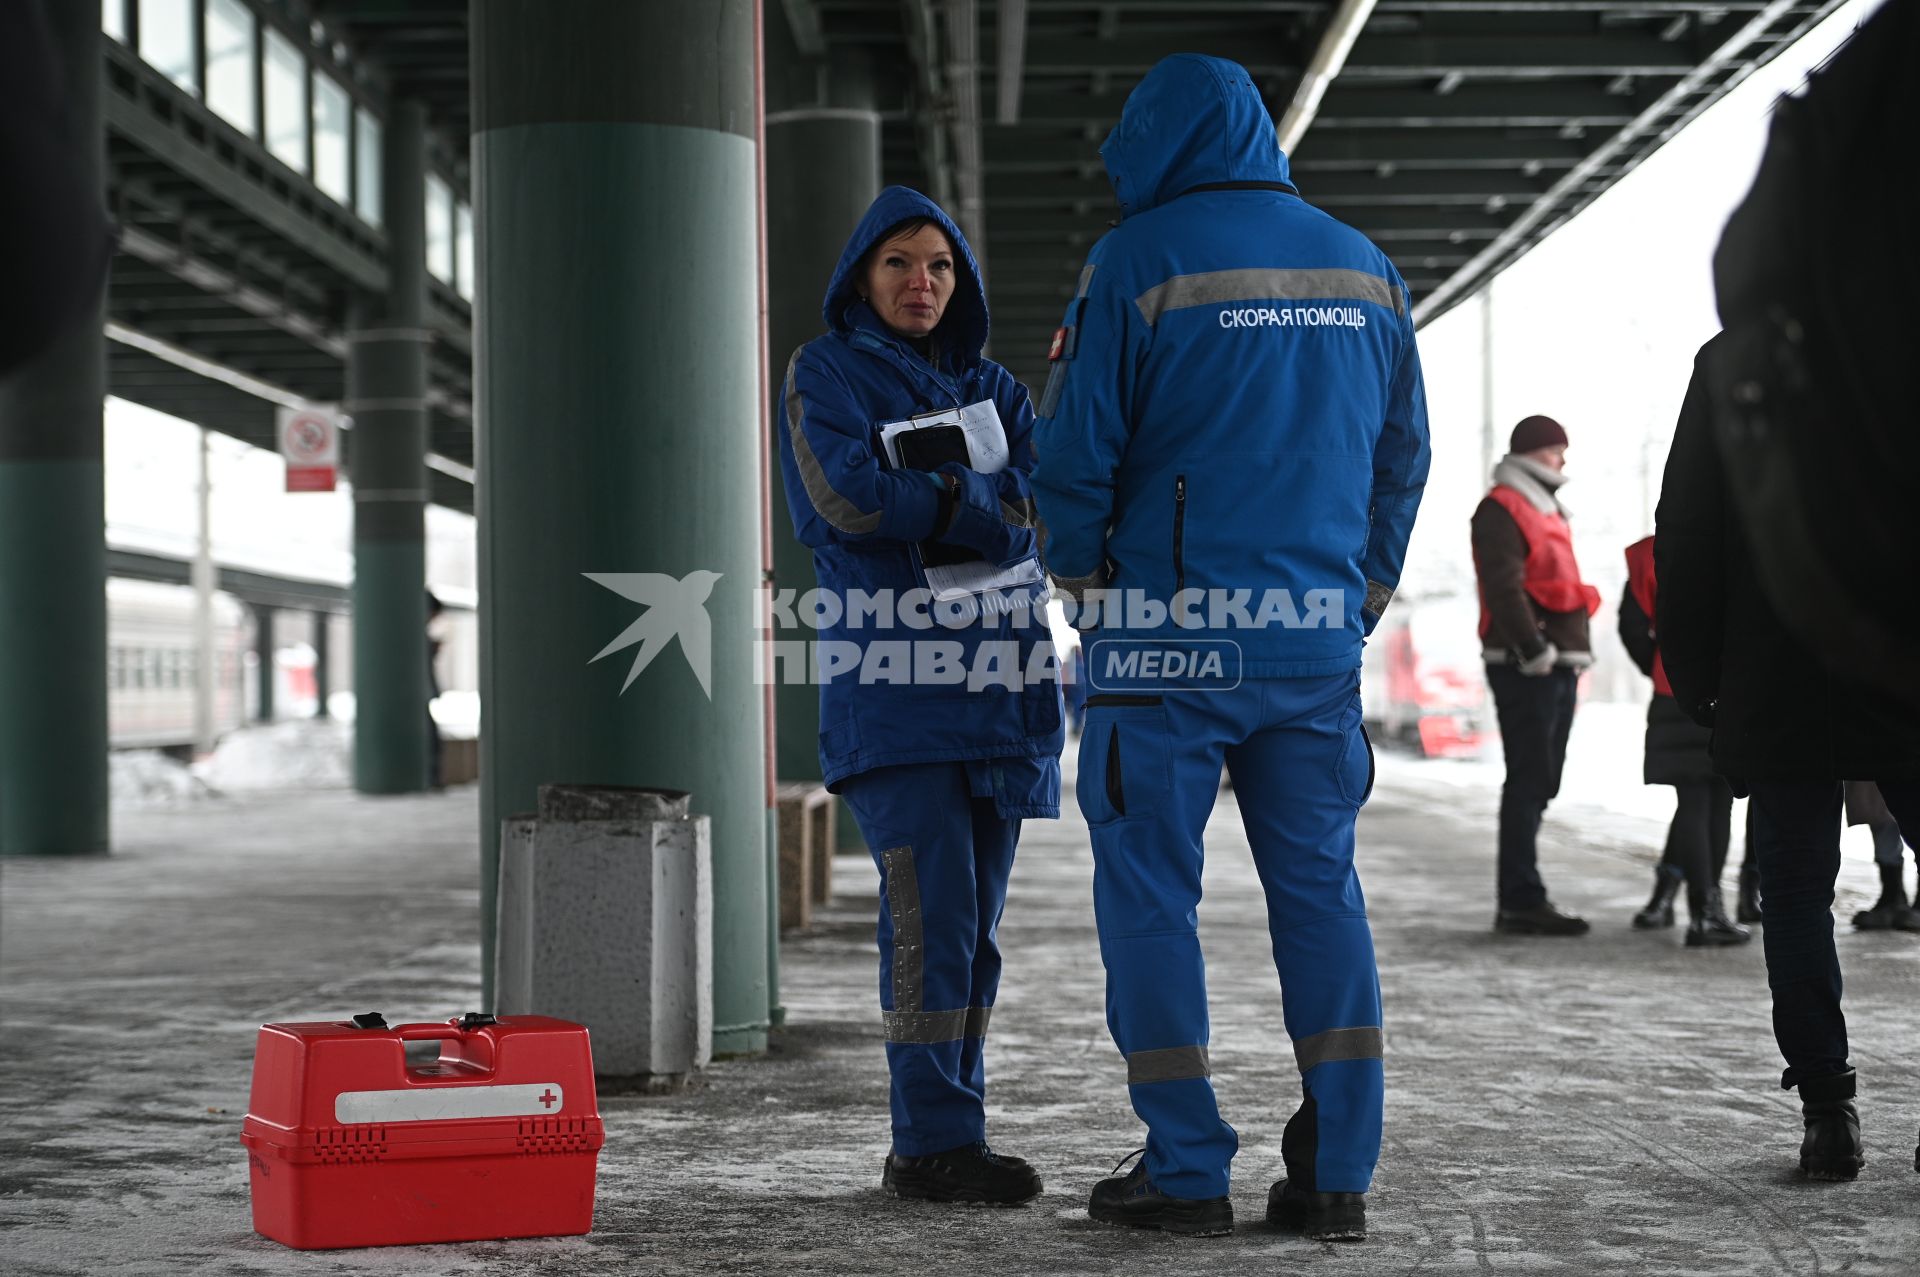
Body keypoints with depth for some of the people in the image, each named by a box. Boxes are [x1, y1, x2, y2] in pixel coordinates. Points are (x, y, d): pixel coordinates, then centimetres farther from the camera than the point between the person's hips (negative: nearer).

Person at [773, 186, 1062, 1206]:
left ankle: (941, 1140, 11)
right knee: (933, 914, -14)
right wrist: (984, 510, -7)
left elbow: (1036, 511, 4)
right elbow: (846, 492, -12)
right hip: (892, 684, -5)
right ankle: (934, 1142, -10)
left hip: (995, 683, 5)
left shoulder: (991, 389, 20)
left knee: (975, 925, 5)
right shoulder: (825, 372, 6)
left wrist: (927, 502, -13)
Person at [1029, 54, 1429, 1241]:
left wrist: (1087, 587, 8)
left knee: (1151, 889, 3)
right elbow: (1402, 455, 15)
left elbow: (1076, 453, -7)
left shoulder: (1140, 261, -5)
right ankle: (1337, 1170, 8)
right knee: (1322, 888, 9)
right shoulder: (1365, 268, 12)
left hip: (1170, 634, -4)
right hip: (1317, 639, 5)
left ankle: (1187, 1170, 4)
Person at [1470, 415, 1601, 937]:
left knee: (1539, 783, 11)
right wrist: (1534, 650, -23)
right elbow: (1504, 589, -19)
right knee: (1529, 781, -11)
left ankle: (1522, 899, 16)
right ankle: (1521, 902, -10)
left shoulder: (1546, 510, 23)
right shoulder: (1502, 510, -8)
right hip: (1525, 666, -10)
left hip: (1559, 664, 10)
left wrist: (1571, 648, 17)